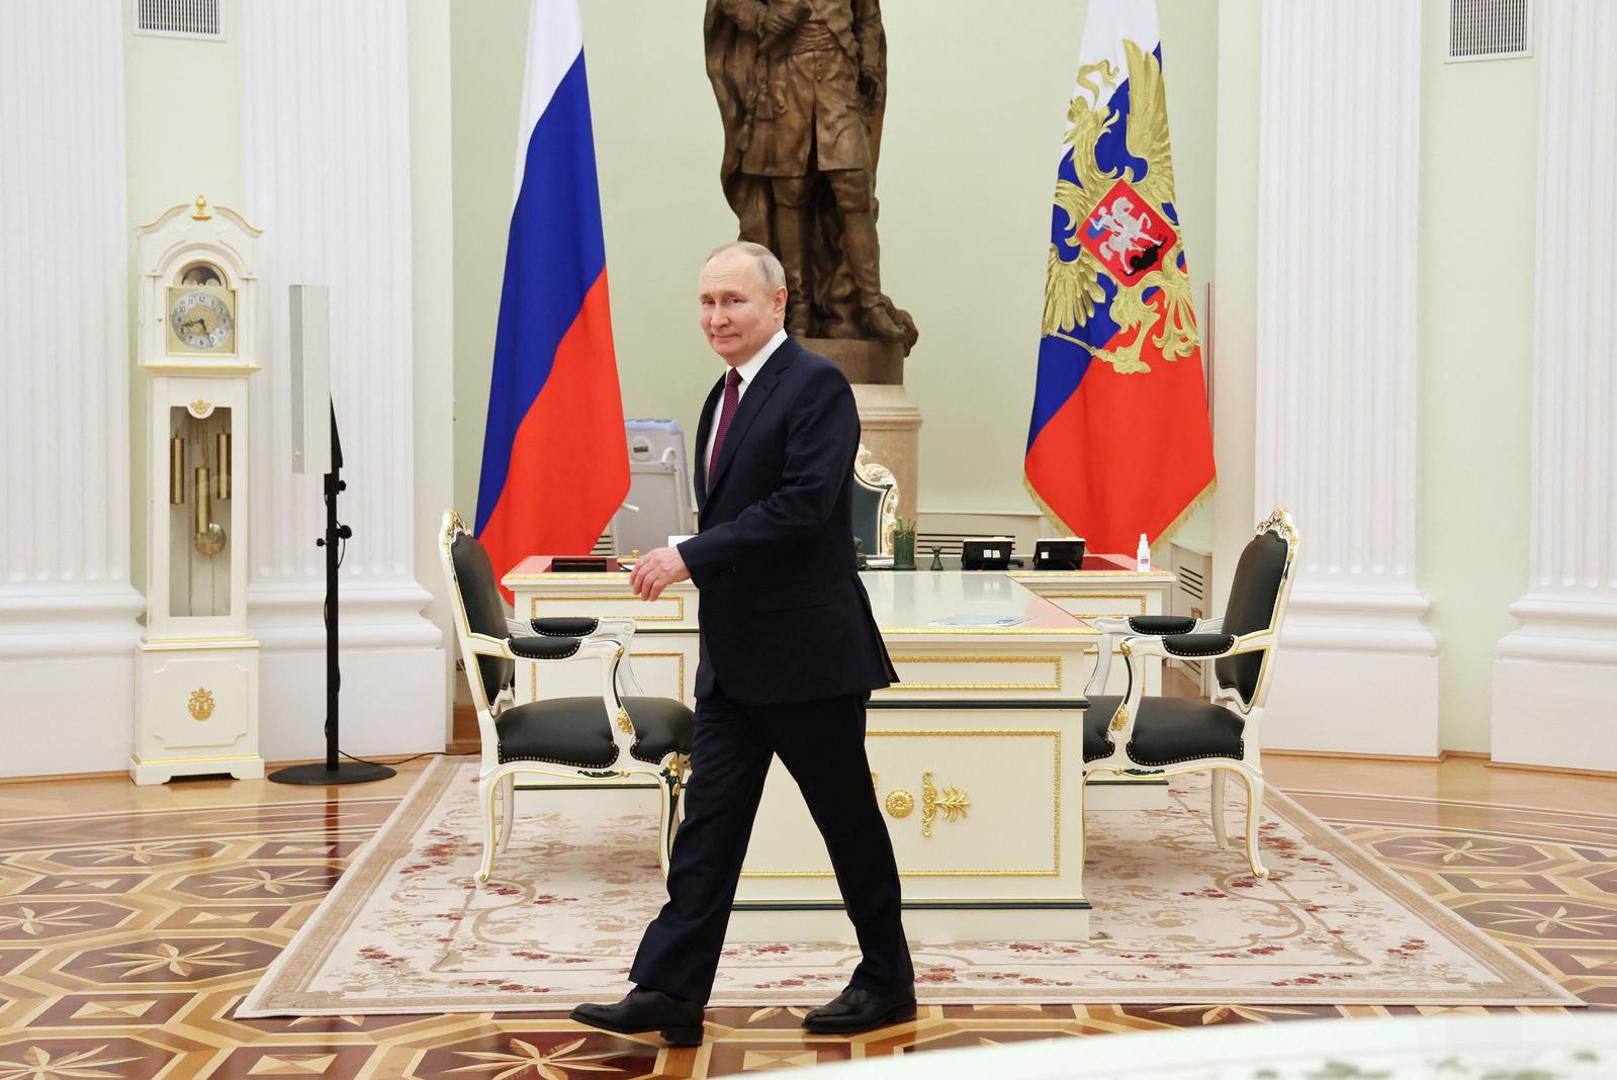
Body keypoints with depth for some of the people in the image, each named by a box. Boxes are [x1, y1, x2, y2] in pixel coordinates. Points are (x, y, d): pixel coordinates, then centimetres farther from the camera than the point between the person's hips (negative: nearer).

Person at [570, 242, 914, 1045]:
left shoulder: (815, 385, -12)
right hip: (734, 661, 8)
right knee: (709, 819, 4)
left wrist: (690, 557, -23)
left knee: (849, 820, 5)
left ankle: (887, 981, 20)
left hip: (807, 654, -8)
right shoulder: (724, 396, 15)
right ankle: (669, 993, 4)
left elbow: (802, 504, -22)